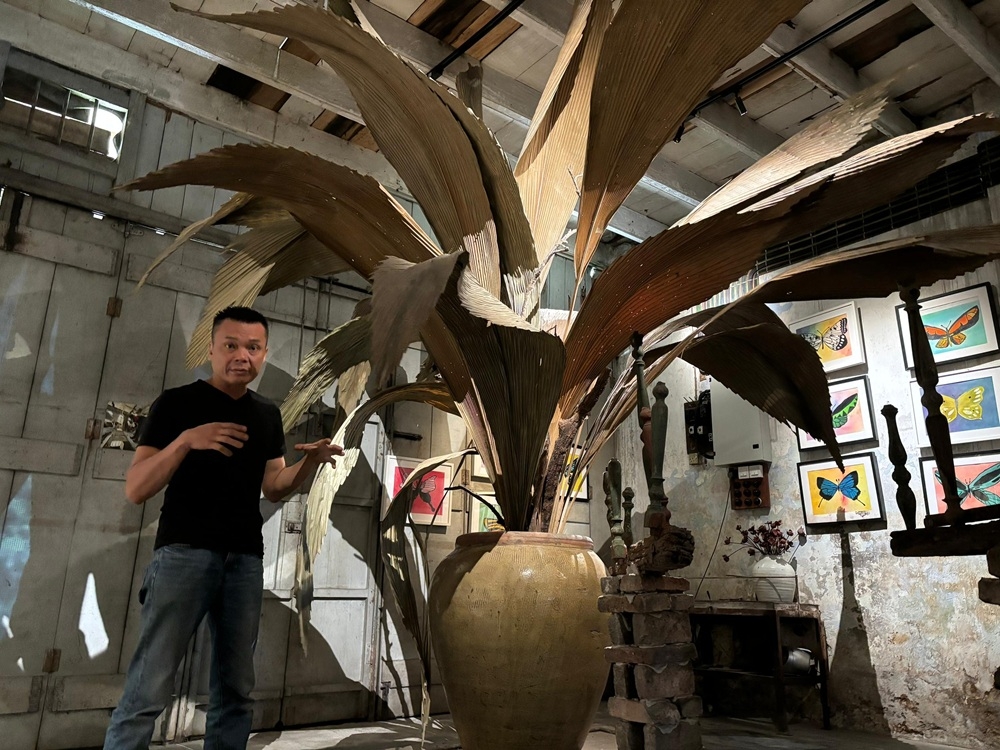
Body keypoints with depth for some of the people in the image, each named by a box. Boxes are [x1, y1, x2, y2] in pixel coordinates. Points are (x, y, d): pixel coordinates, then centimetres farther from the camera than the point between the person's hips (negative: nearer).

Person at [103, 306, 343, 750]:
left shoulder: (267, 415, 14)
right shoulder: (178, 402, -1)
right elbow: (134, 490, -7)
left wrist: (311, 462, -1)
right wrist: (186, 439, -23)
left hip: (245, 559, 5)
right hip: (185, 550, -4)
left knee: (236, 692, 9)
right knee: (149, 689, -7)